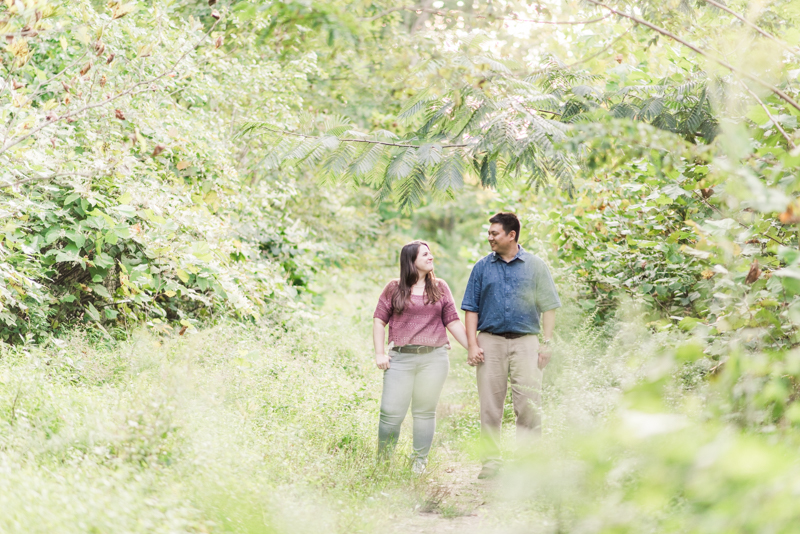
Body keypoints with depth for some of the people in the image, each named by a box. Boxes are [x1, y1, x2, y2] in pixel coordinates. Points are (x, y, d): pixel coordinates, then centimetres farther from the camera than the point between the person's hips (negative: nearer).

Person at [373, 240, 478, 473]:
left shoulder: (440, 288, 12)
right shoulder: (394, 289, 7)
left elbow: (453, 322, 11)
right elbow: (379, 320, 7)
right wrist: (379, 353, -2)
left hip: (434, 358, 1)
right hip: (401, 358, -1)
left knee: (425, 411, 4)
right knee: (391, 413, -3)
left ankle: (419, 462, 14)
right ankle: (383, 461, 12)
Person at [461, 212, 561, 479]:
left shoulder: (535, 266, 7)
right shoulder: (482, 267, 10)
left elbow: (548, 307, 6)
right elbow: (471, 309, 10)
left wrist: (547, 343, -3)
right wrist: (473, 345, -1)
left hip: (525, 341, -1)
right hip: (490, 341, 1)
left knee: (529, 404, -6)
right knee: (490, 406, 1)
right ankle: (491, 461, 8)